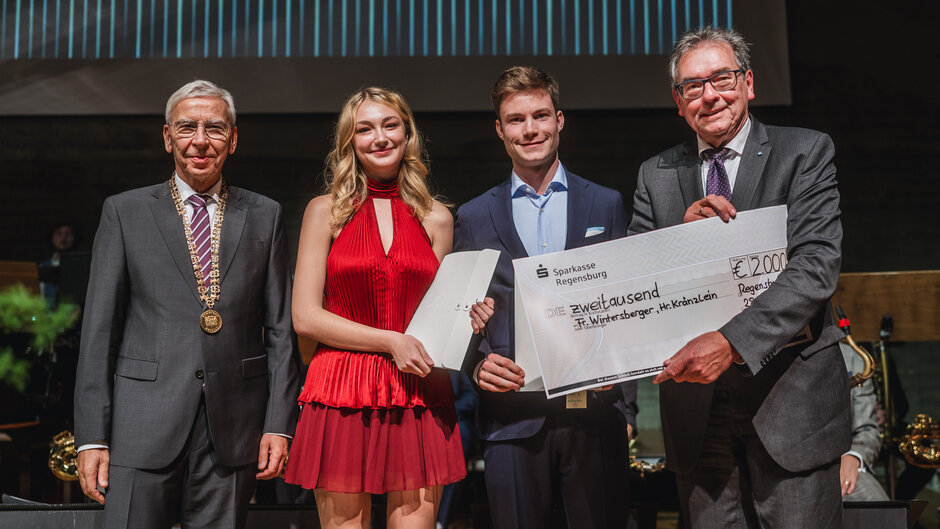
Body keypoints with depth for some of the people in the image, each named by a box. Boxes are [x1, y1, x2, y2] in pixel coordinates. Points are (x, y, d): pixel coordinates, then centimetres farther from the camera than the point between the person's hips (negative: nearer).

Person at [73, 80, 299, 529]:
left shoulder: (264, 217, 10)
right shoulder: (124, 213, 7)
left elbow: (280, 329, 8)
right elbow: (99, 328, 4)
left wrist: (279, 424, 0)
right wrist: (92, 436, -3)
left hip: (233, 428, 1)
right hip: (143, 425, -1)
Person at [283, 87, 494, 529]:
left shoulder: (436, 219, 12)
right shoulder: (325, 211, 5)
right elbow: (305, 316, -1)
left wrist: (466, 319, -3)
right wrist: (391, 341, -10)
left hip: (420, 397, 2)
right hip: (341, 396, -1)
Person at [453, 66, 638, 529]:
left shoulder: (607, 205, 9)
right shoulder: (474, 218, 9)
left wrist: (626, 408, 3)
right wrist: (478, 364, -10)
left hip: (594, 409, 0)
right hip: (512, 416, 0)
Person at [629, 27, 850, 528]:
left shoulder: (806, 152, 0)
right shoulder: (655, 175, 10)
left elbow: (816, 266, -13)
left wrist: (732, 340, -26)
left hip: (790, 394, -2)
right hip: (694, 398, 3)